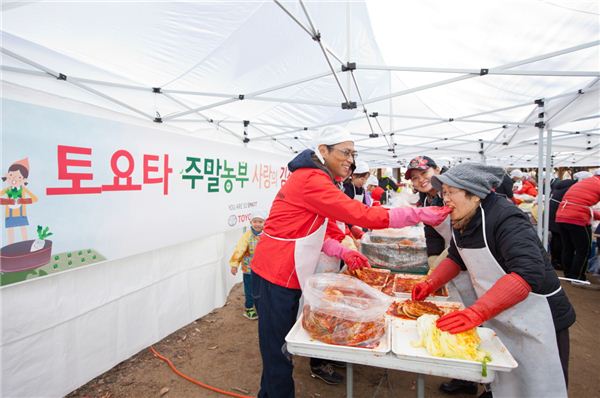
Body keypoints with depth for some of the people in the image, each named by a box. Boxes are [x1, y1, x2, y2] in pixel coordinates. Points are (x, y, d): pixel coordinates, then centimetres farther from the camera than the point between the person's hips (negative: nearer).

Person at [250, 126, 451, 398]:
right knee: (278, 352, 6)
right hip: (275, 276, -10)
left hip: (284, 273, 10)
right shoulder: (312, 180, -21)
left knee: (279, 346, 22)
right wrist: (421, 214, -17)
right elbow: (363, 215, -24)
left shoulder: (312, 178, 12)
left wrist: (342, 252, 1)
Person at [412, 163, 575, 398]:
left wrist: (476, 312, -46)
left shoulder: (506, 220, -27)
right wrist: (430, 285, -4)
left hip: (535, 320, -7)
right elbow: (456, 258, 12)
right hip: (496, 317, 7)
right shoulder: (461, 223, -1)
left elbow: (529, 273, -38)